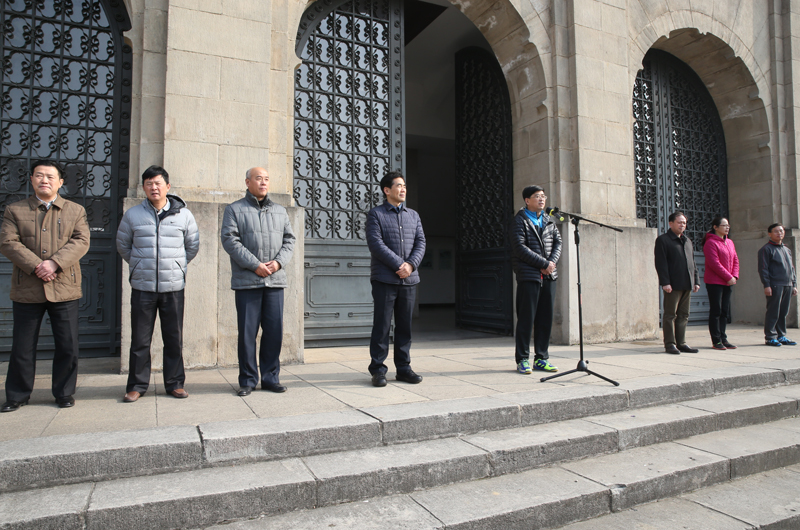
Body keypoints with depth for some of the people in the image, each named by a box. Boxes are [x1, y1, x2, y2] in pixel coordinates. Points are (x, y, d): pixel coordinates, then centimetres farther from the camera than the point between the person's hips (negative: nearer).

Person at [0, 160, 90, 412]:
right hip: (26, 289, 1)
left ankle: (64, 392, 18)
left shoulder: (75, 210, 9)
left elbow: (81, 242, -3)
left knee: (68, 345, 3)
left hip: (64, 288, 0)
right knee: (22, 346, 8)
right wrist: (35, 266, -16)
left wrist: (54, 263, -17)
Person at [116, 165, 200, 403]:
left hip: (173, 287, 0)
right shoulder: (132, 214, 6)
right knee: (140, 340, 5)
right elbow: (123, 245, 17)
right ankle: (137, 385, 17)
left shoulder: (183, 215, 4)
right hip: (142, 287, 0)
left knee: (174, 338, 6)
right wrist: (141, 266, 13)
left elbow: (193, 246, 15)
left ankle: (175, 383, 17)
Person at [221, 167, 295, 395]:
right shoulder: (234, 210, 5)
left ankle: (271, 378, 17)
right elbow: (230, 240, -6)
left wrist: (278, 261, -6)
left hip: (275, 280, 4)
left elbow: (289, 239, 13)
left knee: (274, 330, 6)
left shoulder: (280, 211, 17)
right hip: (247, 281, -3)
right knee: (247, 332, 2)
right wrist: (254, 265, -15)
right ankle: (248, 380, 14)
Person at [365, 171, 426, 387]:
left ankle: (403, 367, 18)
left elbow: (421, 243, 7)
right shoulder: (376, 214, 1)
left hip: (409, 279, 5)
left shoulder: (413, 215, 15)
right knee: (382, 325, 0)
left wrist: (411, 264, -11)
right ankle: (378, 369, 9)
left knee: (405, 326, 9)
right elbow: (376, 244, -11)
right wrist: (399, 265, -16)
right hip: (384, 279, -4)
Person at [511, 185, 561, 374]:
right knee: (526, 318, -4)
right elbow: (519, 247, -12)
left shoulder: (549, 220, 18)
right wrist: (543, 263, -14)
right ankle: (522, 360, 5)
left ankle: (541, 358, 16)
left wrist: (552, 262, -6)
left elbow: (558, 241, 13)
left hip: (549, 275, 6)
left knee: (546, 318, 7)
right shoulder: (519, 220, -2)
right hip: (528, 275, -6)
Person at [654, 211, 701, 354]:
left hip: (687, 285, 7)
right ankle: (670, 344, 2)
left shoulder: (687, 241, 20)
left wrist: (696, 281, 15)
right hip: (673, 285, -7)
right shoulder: (663, 240, -3)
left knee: (683, 315, 9)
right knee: (670, 315, -3)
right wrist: (665, 282, -17)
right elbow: (661, 263, -10)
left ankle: (681, 343, 16)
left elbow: (692, 263, 23)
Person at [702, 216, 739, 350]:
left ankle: (723, 339, 16)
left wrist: (734, 276, -1)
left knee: (725, 311, 9)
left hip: (728, 283, 8)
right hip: (714, 282, -7)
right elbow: (714, 263, -16)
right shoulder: (710, 242, -10)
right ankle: (716, 341, 3)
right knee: (715, 311, -3)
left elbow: (735, 260, 14)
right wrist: (729, 277, -13)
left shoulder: (729, 242, 15)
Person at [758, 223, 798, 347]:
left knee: (784, 312, 9)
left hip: (788, 286, 7)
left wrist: (794, 285, 17)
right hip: (775, 286, -7)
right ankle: (770, 337, -1)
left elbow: (792, 269, 24)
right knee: (773, 312, -6)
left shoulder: (787, 249, 21)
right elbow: (763, 269, -9)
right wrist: (766, 285, -15)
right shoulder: (766, 249, -3)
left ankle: (781, 336, 16)